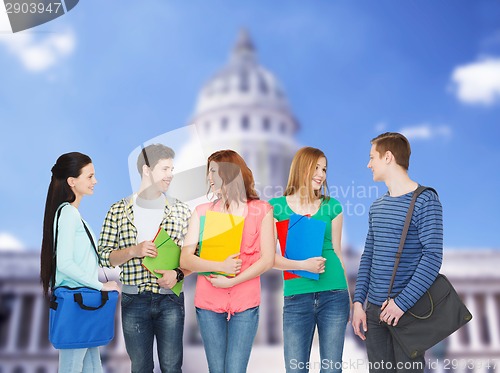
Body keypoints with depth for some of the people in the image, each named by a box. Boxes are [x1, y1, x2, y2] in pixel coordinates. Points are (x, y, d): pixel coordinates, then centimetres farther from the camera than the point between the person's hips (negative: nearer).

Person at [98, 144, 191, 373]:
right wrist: (133, 251, -14)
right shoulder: (118, 210, 1)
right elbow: (104, 255, 2)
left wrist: (178, 274, -13)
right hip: (133, 300, 0)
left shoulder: (181, 210, 3)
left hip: (170, 300, 0)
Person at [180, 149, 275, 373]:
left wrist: (232, 281, -13)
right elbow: (185, 260, -3)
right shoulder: (202, 211, 5)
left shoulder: (261, 210, 2)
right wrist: (220, 266, -17)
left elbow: (267, 260, -3)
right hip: (209, 303, 2)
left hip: (245, 304, -1)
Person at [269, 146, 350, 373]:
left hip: (334, 295, 2)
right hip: (296, 297, -1)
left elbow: (337, 252, 11)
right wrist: (302, 265, -17)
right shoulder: (276, 207, 1)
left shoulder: (332, 206, 6)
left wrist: (347, 296, 13)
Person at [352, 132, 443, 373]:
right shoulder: (376, 207, 11)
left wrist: (402, 303, -19)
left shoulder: (425, 201, -9)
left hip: (407, 310, -6)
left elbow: (433, 257, -15)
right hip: (374, 309, 6)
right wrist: (359, 301, 4)